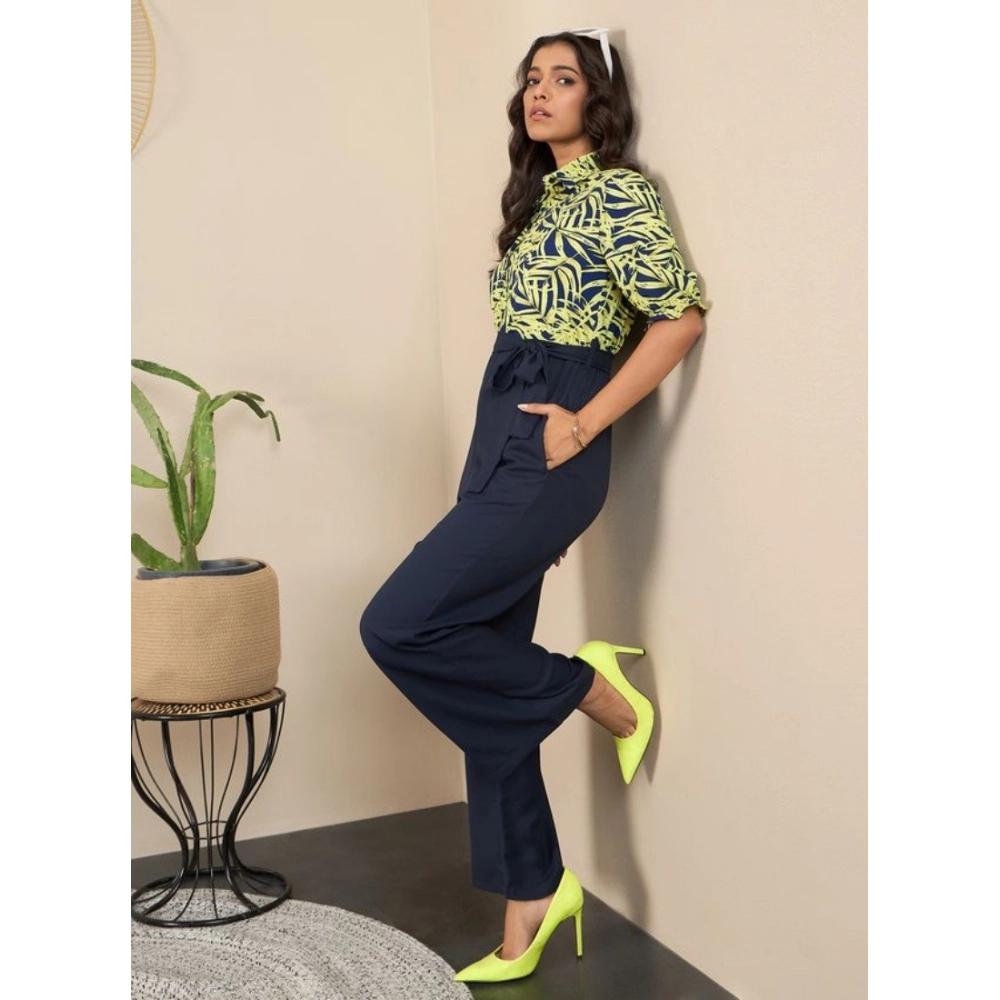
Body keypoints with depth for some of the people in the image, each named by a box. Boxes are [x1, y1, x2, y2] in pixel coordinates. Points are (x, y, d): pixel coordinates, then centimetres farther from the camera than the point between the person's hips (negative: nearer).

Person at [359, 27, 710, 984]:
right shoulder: (538, 197, 20)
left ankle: (595, 690, 3)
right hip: (498, 437, 9)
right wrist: (527, 471, 18)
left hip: (546, 445, -9)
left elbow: (682, 316, -14)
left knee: (398, 626, -16)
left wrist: (584, 424, -15)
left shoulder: (616, 191, -5)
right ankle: (527, 910, 15)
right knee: (488, 666, 6)